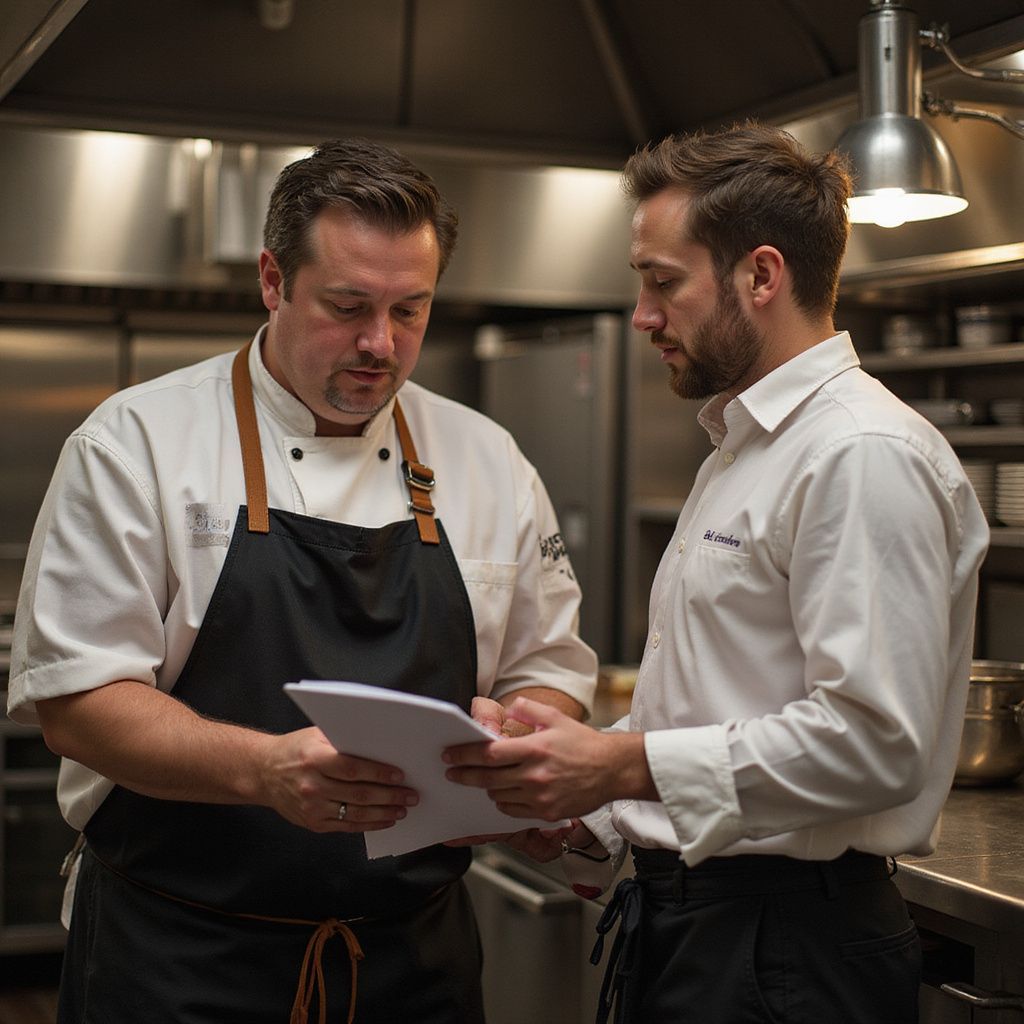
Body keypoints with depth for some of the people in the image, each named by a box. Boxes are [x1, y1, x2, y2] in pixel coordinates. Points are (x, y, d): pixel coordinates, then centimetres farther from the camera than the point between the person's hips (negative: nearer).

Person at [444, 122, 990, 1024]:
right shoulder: (743, 450, 16)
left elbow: (872, 740, -26)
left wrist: (621, 766, -24)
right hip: (682, 916, 9)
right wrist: (573, 811, 7)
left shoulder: (866, 458, -17)